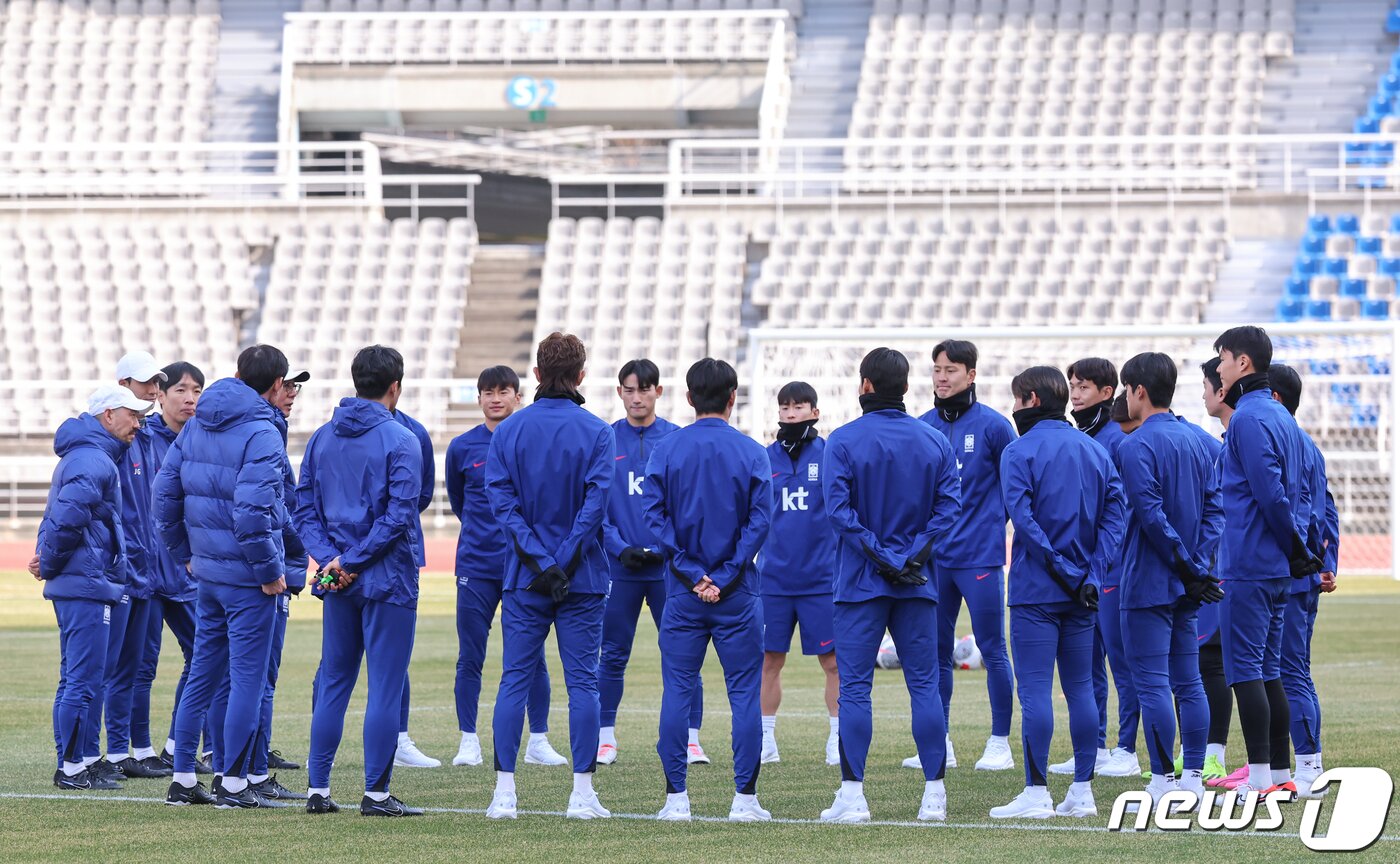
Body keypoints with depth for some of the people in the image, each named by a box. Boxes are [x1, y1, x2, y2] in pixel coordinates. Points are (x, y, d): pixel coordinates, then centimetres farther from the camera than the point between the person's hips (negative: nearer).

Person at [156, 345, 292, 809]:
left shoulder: (197, 424, 8)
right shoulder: (261, 433, -16)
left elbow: (165, 491, 11)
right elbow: (251, 509, -24)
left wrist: (186, 553, 18)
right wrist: (269, 570, -14)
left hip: (207, 572, 7)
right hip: (247, 578, -7)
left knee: (203, 672, 15)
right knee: (248, 678, 0)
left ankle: (182, 778, 17)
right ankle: (233, 783, 1)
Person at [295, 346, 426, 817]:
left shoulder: (322, 439, 9)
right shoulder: (400, 441, -10)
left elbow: (304, 509, 5)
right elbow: (399, 516, -18)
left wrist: (330, 557, -5)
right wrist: (353, 561, -14)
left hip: (338, 583, 6)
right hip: (389, 581, -6)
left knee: (333, 684, 13)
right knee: (386, 687, -1)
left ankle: (318, 788, 13)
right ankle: (376, 792, 0)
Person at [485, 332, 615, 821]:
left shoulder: (509, 431, 1)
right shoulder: (596, 432, -5)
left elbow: (501, 500, -6)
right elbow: (595, 501, -13)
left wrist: (538, 560, -11)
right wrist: (564, 562, -12)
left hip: (524, 578, 1)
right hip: (583, 578, -1)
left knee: (515, 679, 5)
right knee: (582, 680, 3)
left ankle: (504, 792, 1)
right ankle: (582, 794, 1)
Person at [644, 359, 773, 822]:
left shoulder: (666, 450, 0)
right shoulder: (751, 453, -2)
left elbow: (655, 517, -5)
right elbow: (759, 521, -7)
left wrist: (691, 574, -5)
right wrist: (725, 577, -7)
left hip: (683, 592, 1)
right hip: (737, 593, -1)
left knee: (677, 691, 5)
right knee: (744, 692, 4)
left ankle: (676, 797, 3)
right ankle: (745, 798, 0)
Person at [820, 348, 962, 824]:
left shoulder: (843, 441, -6)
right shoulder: (934, 441, 5)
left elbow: (838, 508, -14)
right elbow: (950, 504, -3)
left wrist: (879, 556, -11)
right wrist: (915, 554, -7)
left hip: (860, 583, -3)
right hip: (917, 585, 3)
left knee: (855, 686, 0)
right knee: (924, 684, 6)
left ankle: (853, 795, -5)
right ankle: (934, 795, 4)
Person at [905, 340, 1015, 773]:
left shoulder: (993, 426, -4)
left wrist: (995, 522, -4)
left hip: (980, 556, -4)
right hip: (933, 558, 5)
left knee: (993, 651, -2)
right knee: (936, 653, 8)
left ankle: (1000, 744, 5)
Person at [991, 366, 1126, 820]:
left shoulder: (1019, 452, -7)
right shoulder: (1096, 451, 11)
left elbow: (1022, 516, -16)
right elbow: (1115, 513, 2)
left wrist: (1060, 569, -14)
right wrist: (1092, 574, -4)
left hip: (1035, 590, -6)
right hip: (1082, 595, 6)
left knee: (1035, 689, -5)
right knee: (1080, 688, 10)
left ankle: (1036, 794, -8)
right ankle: (1082, 791, 10)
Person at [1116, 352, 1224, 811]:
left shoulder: (1137, 446, -12)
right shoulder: (1196, 442, 12)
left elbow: (1151, 514, -19)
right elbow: (1214, 508, 7)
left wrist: (1189, 566, -14)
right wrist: (1198, 564, -1)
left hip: (1148, 583, -8)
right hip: (1184, 588, 8)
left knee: (1151, 682, -5)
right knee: (1188, 681, 11)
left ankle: (1163, 781, -7)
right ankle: (1193, 777, 12)